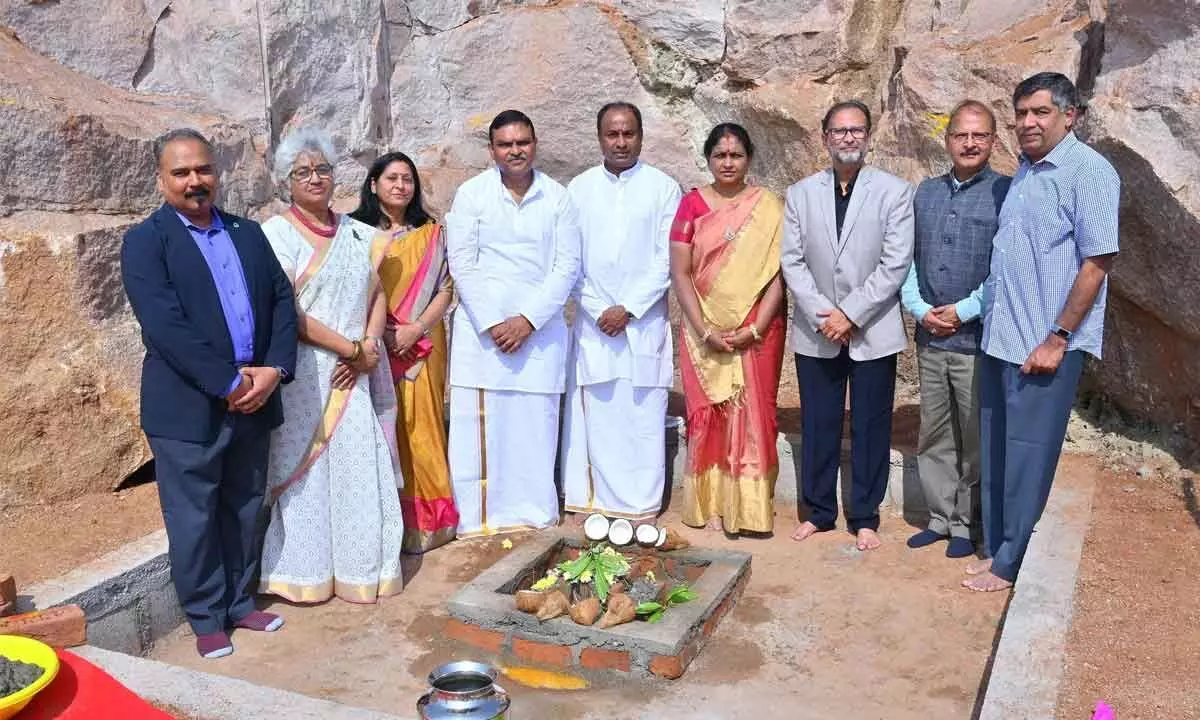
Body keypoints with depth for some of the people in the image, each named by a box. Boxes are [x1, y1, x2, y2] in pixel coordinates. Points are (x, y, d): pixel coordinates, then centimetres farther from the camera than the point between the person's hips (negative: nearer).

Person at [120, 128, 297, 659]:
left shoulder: (249, 233, 11)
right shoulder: (145, 241, -5)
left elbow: (282, 300, 6)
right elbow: (166, 326, -17)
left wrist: (274, 369, -9)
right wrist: (229, 383, -19)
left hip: (253, 399, 5)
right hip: (187, 407, -5)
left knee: (244, 509, 16)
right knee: (193, 517, 7)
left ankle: (240, 602, 32)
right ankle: (207, 619, 23)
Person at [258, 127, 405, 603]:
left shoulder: (356, 233, 12)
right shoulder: (276, 234, -6)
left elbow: (378, 295, 10)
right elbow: (288, 314, -14)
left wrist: (368, 347, -8)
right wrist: (351, 348, -13)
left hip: (355, 376, 5)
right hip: (303, 377, -5)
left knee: (360, 467, 7)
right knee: (305, 469, 3)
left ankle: (359, 568, 22)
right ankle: (304, 573, 18)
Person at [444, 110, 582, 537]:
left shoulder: (557, 198, 6)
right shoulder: (471, 194, 3)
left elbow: (568, 265, 1)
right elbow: (461, 263, -2)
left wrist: (529, 320, -9)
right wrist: (491, 323, -9)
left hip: (540, 330, 1)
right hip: (481, 327, -1)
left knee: (535, 424, 3)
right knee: (480, 425, 0)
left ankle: (535, 515, 16)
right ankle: (479, 518, 11)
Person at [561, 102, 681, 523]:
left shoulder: (663, 188, 2)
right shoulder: (579, 189, 7)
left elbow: (667, 259, -3)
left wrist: (628, 309, -9)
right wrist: (598, 310, -6)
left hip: (645, 320, -1)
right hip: (594, 321, 2)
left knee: (643, 414, 0)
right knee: (596, 414, 2)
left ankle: (642, 506, 9)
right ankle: (597, 503, 11)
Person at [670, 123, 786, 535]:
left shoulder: (769, 207, 2)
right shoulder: (692, 204, 3)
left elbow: (777, 272, -3)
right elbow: (680, 272, -2)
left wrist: (756, 328, -13)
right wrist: (704, 330, -11)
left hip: (757, 332, 0)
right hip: (705, 333, 1)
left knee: (752, 415, 3)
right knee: (708, 415, 4)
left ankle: (750, 507, 13)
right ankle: (711, 505, 14)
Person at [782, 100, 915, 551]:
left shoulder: (895, 192, -1)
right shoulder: (801, 194, 6)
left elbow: (895, 264, -8)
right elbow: (792, 262, 1)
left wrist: (850, 314, -14)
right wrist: (822, 315, -11)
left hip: (873, 332, -2)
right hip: (816, 332, 2)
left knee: (870, 428, 6)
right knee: (817, 426, 9)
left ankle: (865, 517, 20)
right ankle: (819, 511, 24)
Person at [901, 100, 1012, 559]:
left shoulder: (1006, 192, -5)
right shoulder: (925, 193, 10)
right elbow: (907, 258, 10)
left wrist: (963, 310, -14)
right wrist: (919, 309, -4)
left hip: (979, 338, -5)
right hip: (930, 338, 5)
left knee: (976, 439, 7)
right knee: (934, 436, 13)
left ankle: (966, 524, 21)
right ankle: (940, 518, 26)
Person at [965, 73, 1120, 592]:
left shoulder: (1089, 172, -10)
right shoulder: (1024, 171, 14)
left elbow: (1097, 262, -14)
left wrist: (1057, 339, -17)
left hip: (1045, 344, -7)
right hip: (1000, 337, 7)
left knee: (1027, 457, 1)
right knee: (996, 453, 12)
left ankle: (1012, 565, 13)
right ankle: (996, 548, 25)